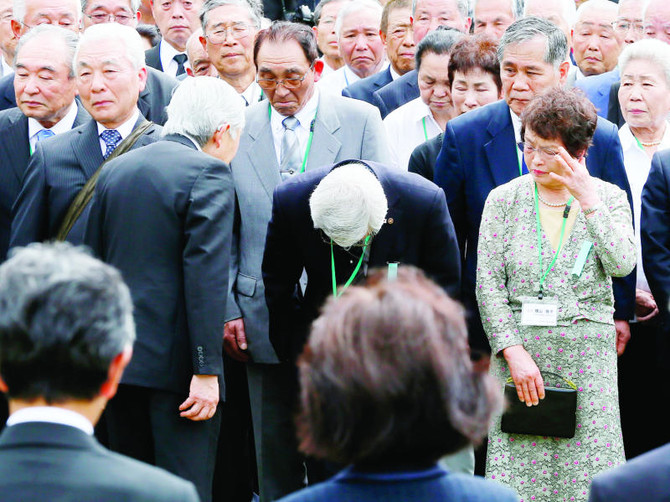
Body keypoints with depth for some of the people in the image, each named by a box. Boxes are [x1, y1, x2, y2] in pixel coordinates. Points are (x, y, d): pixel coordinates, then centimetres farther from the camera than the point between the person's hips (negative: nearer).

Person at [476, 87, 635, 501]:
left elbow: (623, 264, -10)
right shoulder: (505, 199, 4)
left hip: (588, 354, 0)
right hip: (519, 346, 0)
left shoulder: (610, 198, 6)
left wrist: (588, 200, -13)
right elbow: (488, 285, 0)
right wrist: (514, 353, -10)